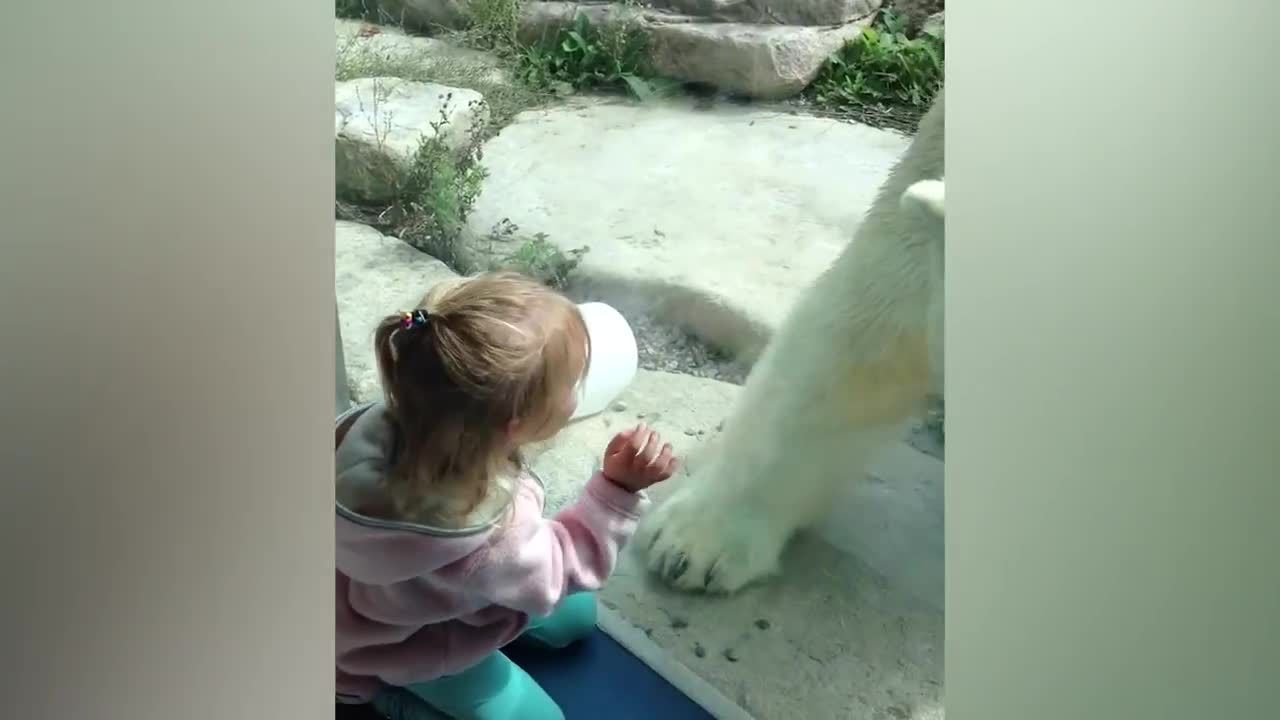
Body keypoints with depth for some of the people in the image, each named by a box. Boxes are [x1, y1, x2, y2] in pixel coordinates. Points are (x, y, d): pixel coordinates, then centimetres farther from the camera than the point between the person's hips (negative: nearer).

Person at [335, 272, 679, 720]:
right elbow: (561, 569, -24)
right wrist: (619, 488, -32)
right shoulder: (487, 540, -46)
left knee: (576, 616, 20)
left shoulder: (412, 419, -32)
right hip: (417, 647, -7)